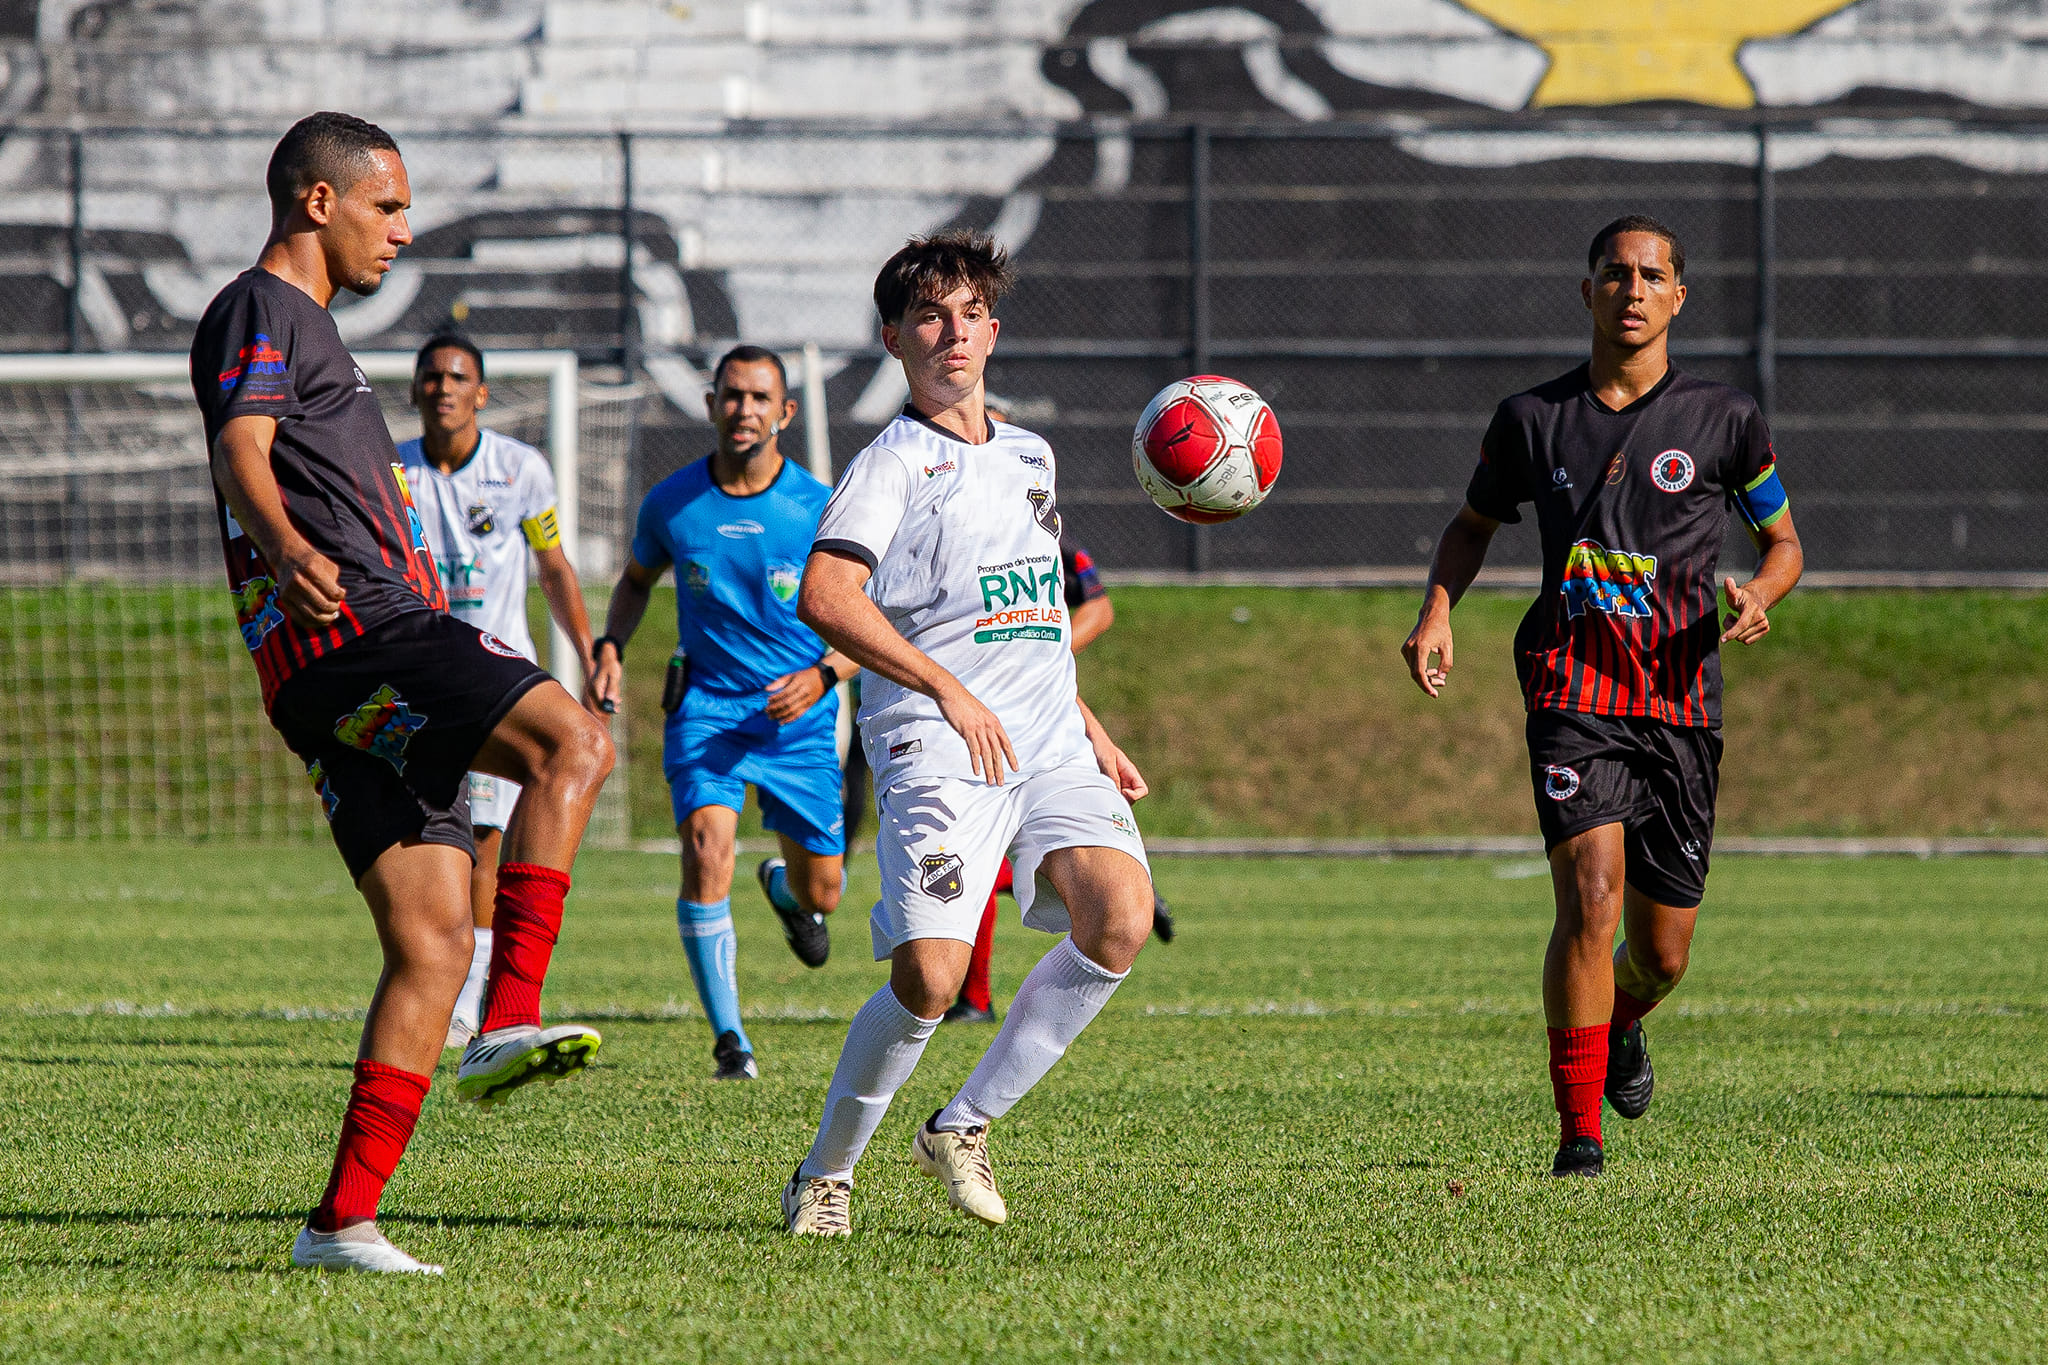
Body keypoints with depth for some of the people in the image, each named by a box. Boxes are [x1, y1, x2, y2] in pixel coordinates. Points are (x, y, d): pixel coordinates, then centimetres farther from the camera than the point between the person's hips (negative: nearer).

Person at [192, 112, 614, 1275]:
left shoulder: (310, 327, 30)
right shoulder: (259, 312, -1)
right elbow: (243, 455, -19)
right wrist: (291, 555, -39)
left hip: (384, 649, 10)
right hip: (349, 630, -10)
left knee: (433, 943, 2)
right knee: (575, 742, -26)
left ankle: (345, 1220, -1)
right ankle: (507, 1024, -32)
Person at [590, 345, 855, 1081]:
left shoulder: (820, 509, -9)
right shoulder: (671, 502, -3)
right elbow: (637, 578, 18)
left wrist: (822, 675, -20)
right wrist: (611, 646, -1)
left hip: (800, 717, 0)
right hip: (706, 707, 0)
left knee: (821, 892, 7)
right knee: (707, 848, -24)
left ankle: (785, 886, 49)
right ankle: (729, 1039, -16)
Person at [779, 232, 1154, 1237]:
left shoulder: (1029, 456, 22)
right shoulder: (894, 463, -1)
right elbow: (826, 597, -18)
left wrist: (1090, 731, 26)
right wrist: (950, 689, -22)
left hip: (1050, 745, 6)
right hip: (937, 750, -6)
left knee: (1120, 920, -18)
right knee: (928, 979, -17)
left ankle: (964, 1126, -2)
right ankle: (824, 1173, 8)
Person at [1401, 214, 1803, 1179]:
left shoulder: (1724, 420, 5)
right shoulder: (1533, 419, 7)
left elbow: (1782, 539, 16)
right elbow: (1473, 525, 23)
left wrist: (1760, 595, -6)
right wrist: (1436, 613, 5)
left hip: (1680, 698, 1)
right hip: (1572, 691, -1)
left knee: (1662, 954, 7)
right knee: (1592, 895, -22)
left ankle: (1621, 1027, 45)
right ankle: (1578, 1130, -13)